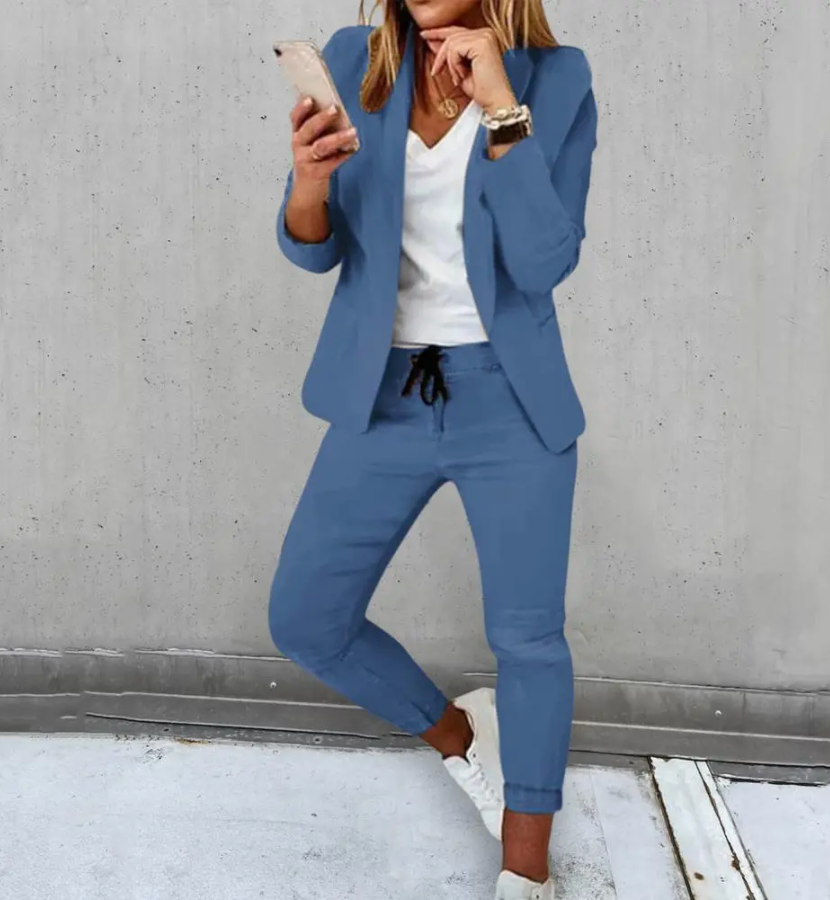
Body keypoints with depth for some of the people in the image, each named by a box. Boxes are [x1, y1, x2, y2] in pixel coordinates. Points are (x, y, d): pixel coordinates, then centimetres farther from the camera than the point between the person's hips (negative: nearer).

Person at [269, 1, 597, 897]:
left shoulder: (556, 80, -5)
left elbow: (545, 263, -15)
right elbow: (315, 250, 0)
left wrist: (502, 110, -20)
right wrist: (309, 185, -22)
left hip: (511, 399, -2)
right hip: (384, 396, 3)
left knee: (528, 634, 3)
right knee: (305, 620, 3)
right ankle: (456, 733, 31)